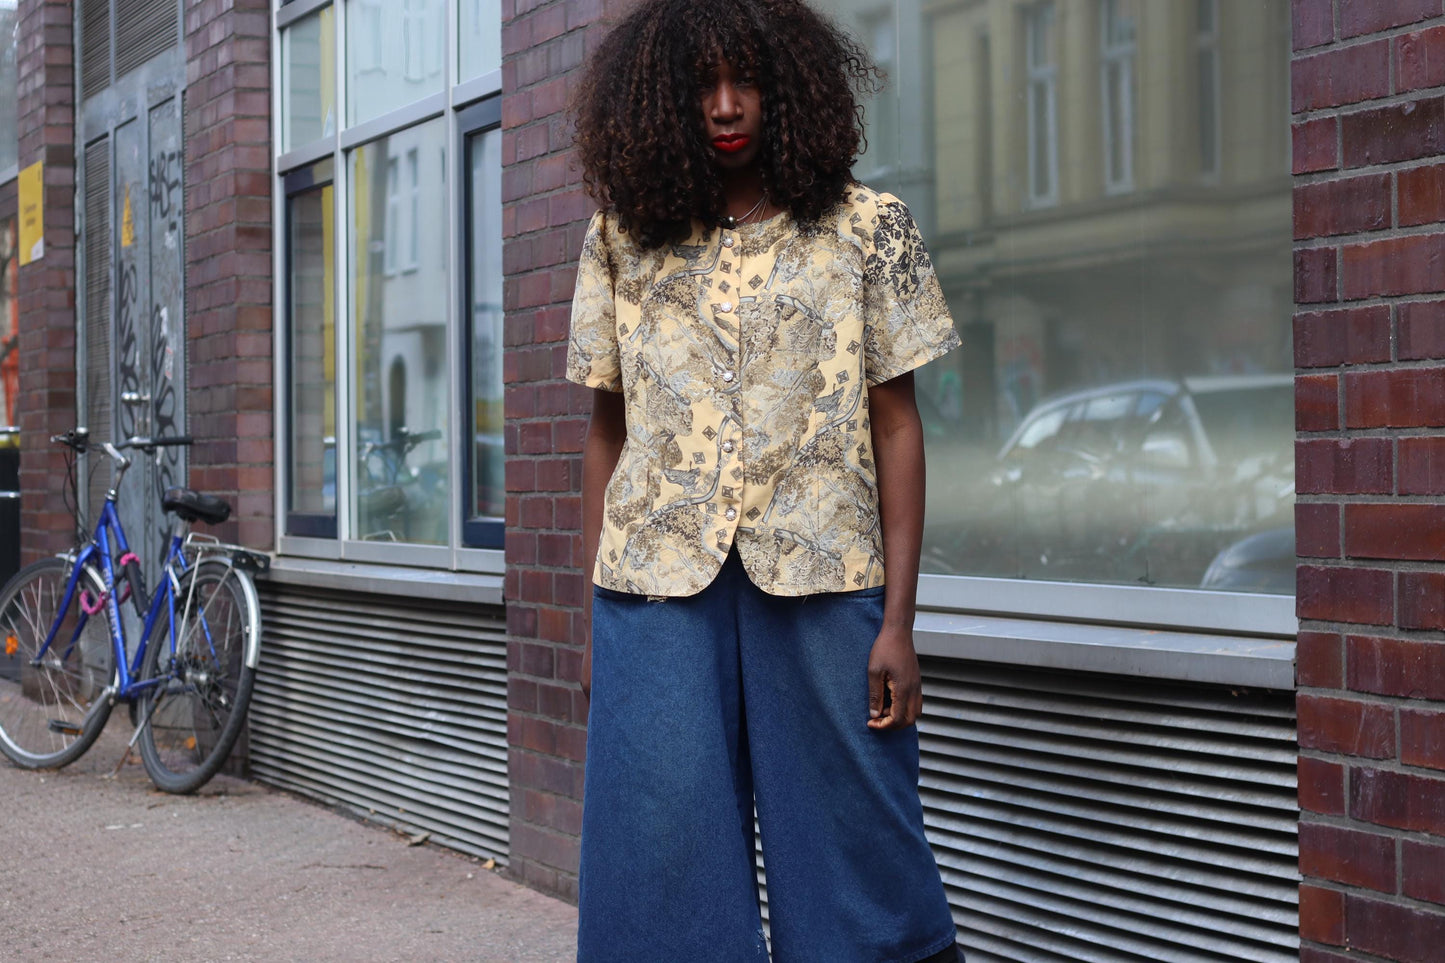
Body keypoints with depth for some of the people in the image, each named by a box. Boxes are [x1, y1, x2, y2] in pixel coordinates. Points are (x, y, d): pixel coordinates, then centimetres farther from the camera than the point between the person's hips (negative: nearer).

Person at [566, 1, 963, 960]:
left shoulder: (868, 229, 4)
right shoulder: (623, 238, 9)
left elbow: (895, 427, 3)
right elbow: (607, 432, 11)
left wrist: (899, 622, -4)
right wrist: (595, 625, 7)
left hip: (821, 586, -1)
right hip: (659, 588, 2)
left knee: (845, 839, 3)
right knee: (666, 851, 3)